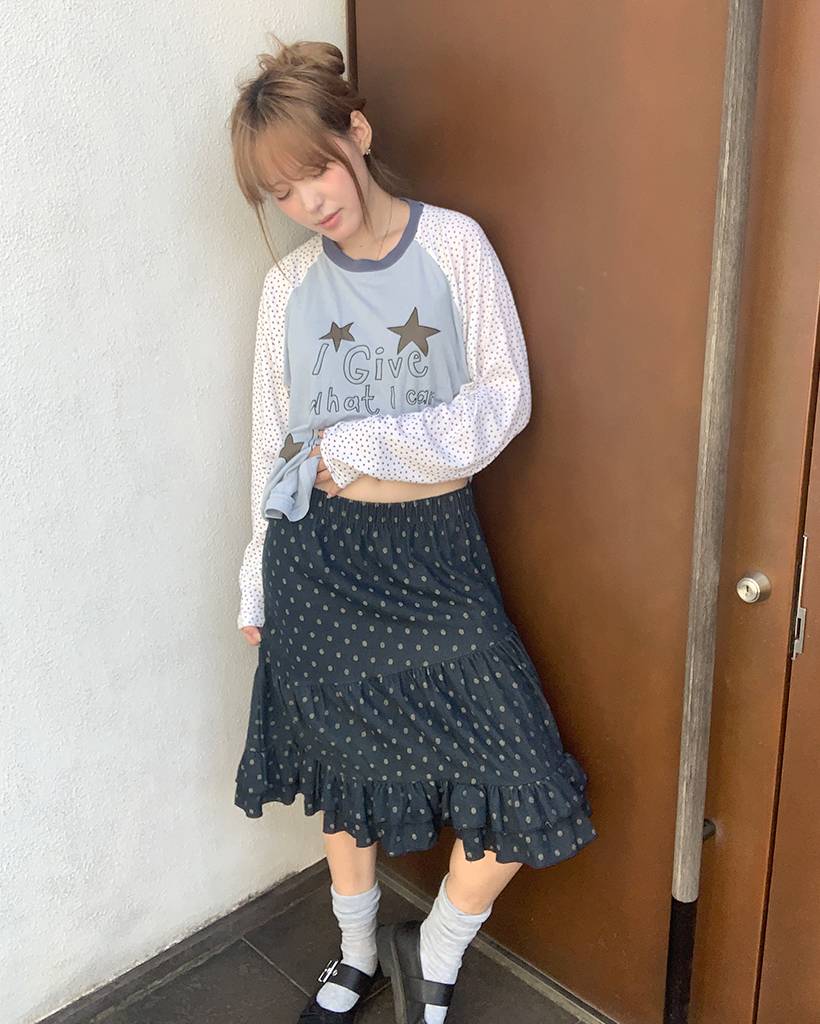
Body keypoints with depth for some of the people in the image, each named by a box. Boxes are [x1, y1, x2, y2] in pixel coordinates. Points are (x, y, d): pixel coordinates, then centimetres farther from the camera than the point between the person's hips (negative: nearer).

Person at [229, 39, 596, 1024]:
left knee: (522, 796, -4)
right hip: (318, 555, 2)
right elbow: (274, 443, 9)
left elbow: (505, 397, -6)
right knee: (341, 769, 16)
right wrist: (260, 587, 12)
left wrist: (362, 443, -13)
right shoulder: (290, 284, 3)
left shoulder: (454, 244, -2)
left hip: (433, 551, -1)